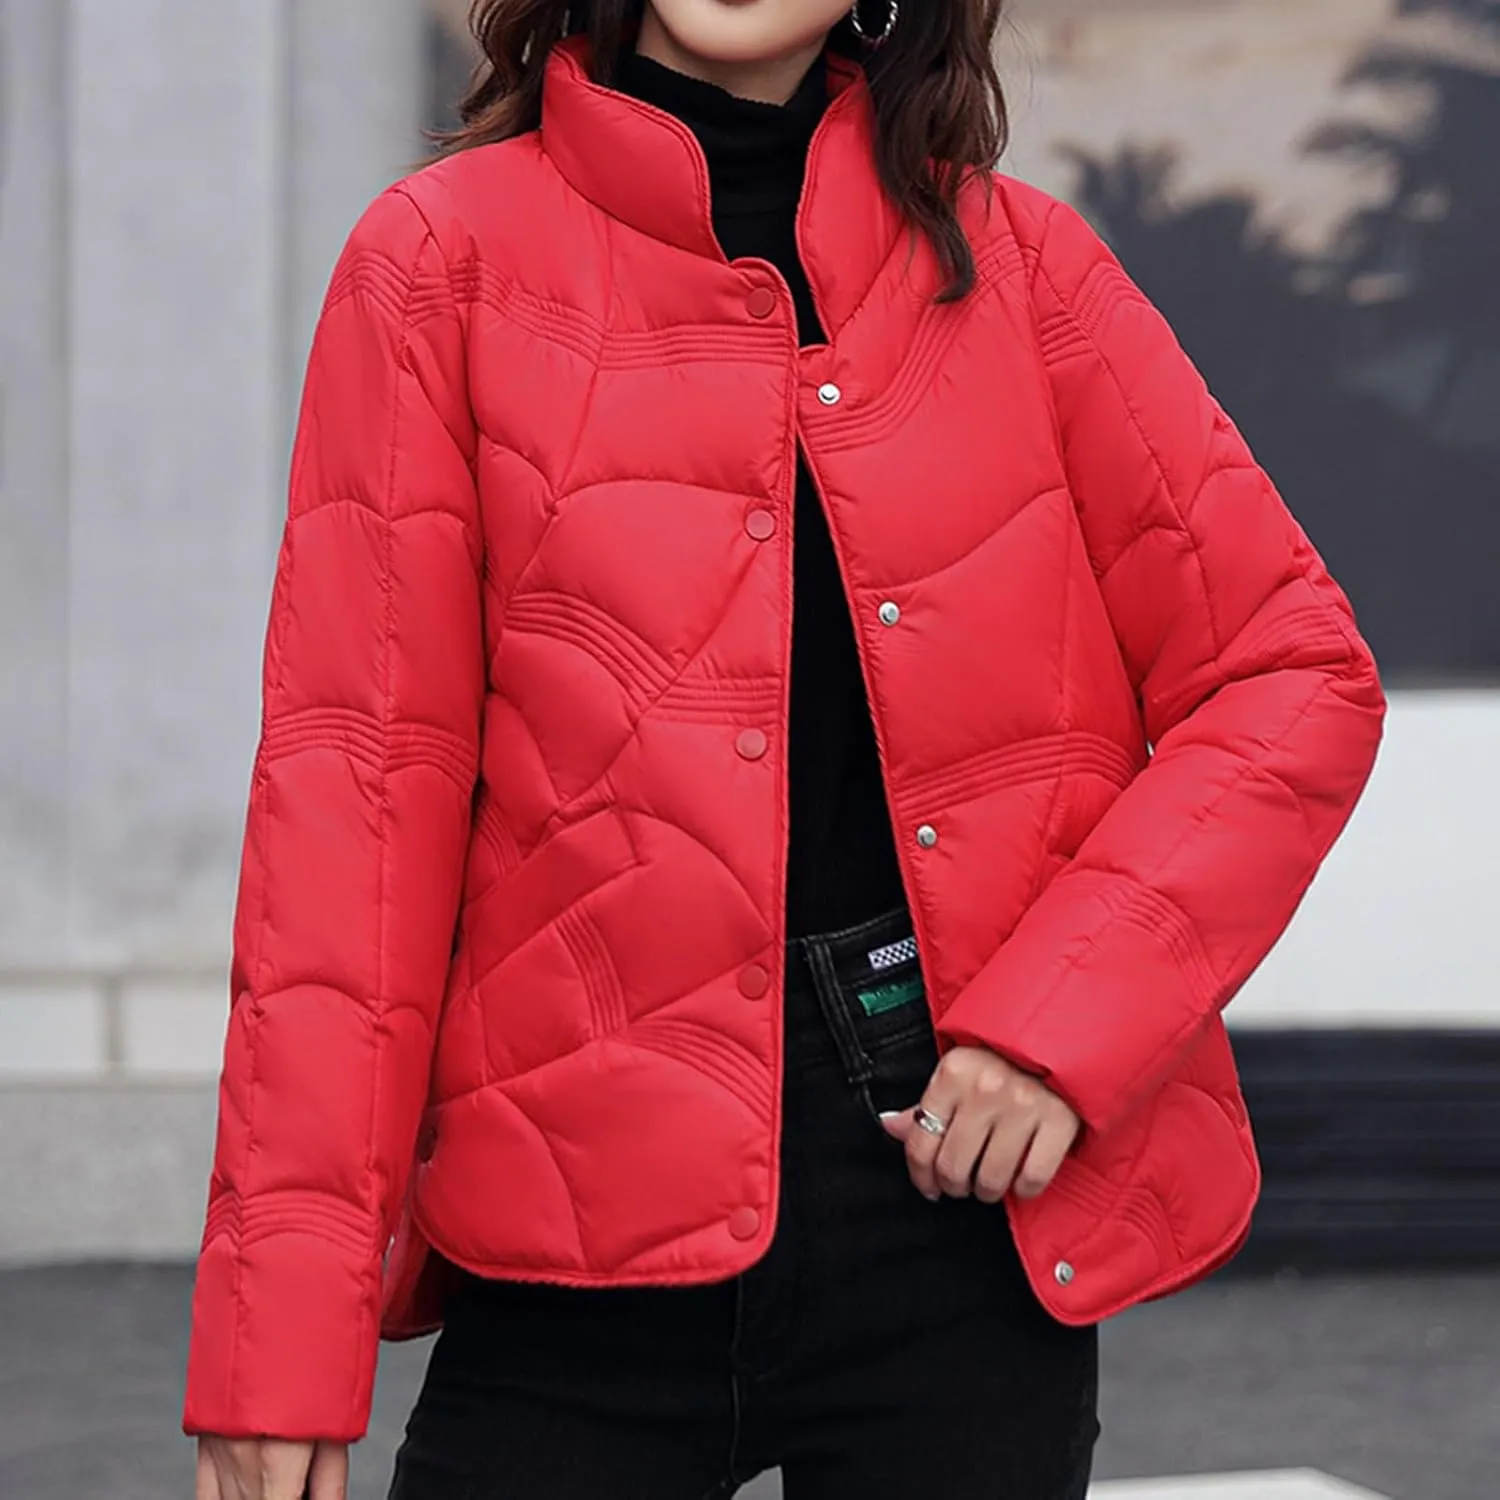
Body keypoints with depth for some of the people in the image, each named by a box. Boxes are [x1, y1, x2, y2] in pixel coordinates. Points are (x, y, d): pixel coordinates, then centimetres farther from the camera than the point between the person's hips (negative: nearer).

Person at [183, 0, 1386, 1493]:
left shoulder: (1014, 257, 7)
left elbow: (1295, 675, 6)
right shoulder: (450, 253, 2)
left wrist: (1058, 1024, -8)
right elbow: (358, 779, -3)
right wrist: (284, 1320, -9)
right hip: (585, 1218, -1)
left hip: (965, 1186, 2)